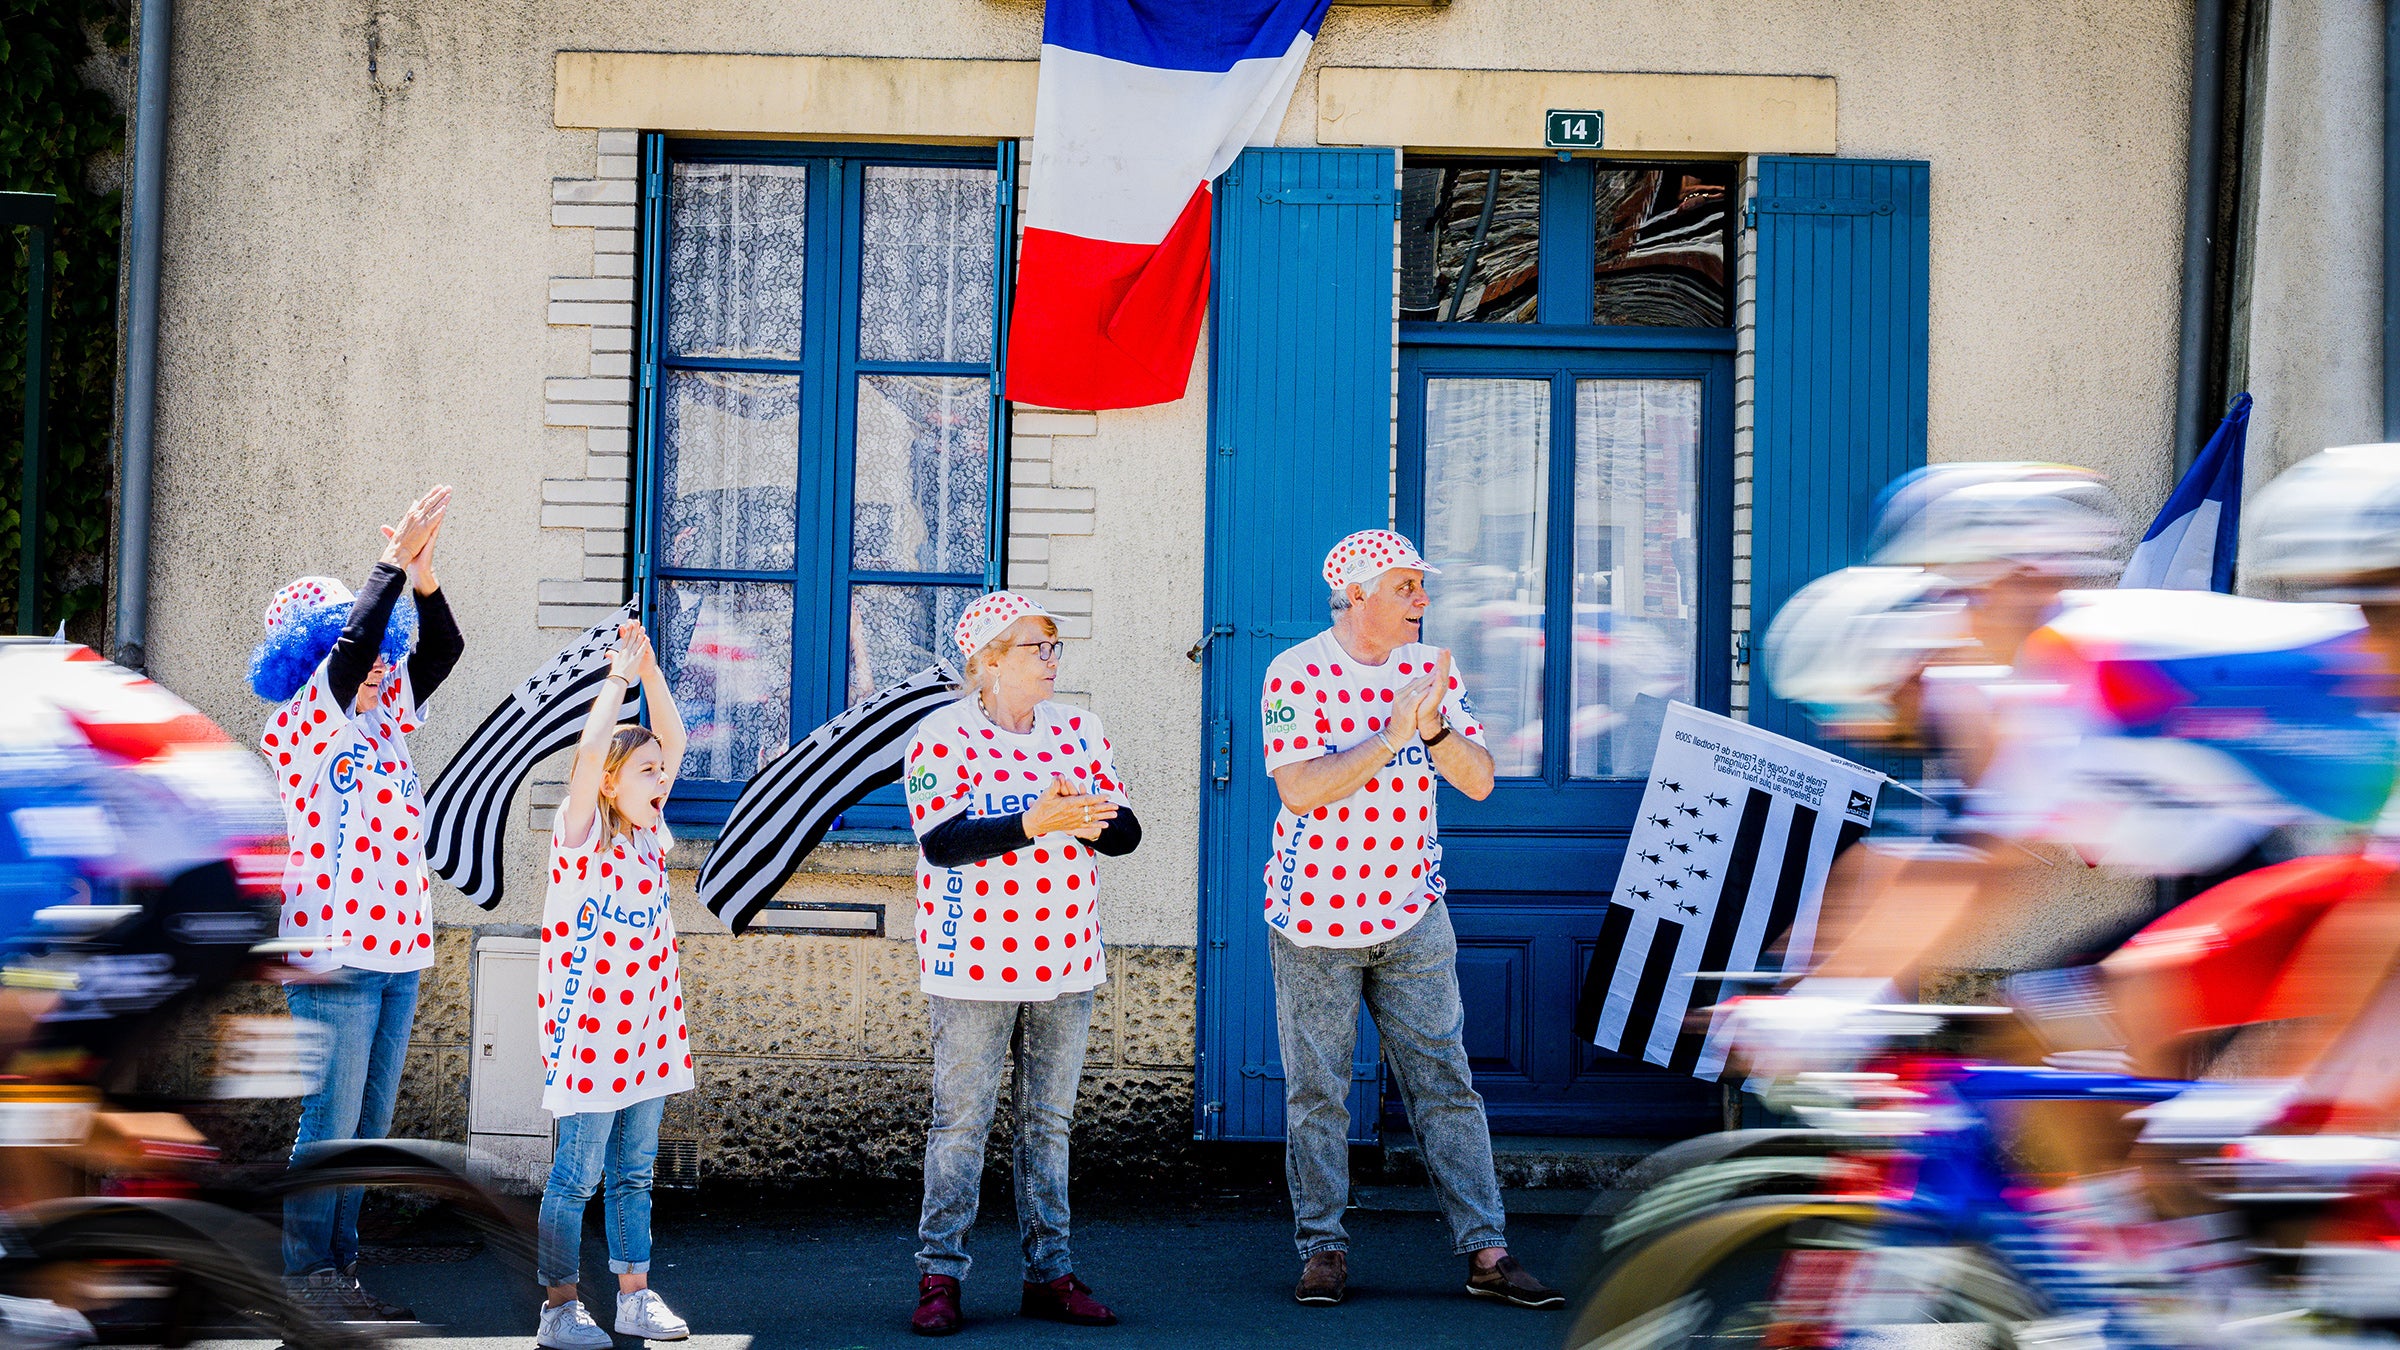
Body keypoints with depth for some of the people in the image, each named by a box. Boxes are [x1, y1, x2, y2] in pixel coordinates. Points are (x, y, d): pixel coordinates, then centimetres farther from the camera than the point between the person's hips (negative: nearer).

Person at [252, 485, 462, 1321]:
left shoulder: (385, 723, 15)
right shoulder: (298, 733, -5)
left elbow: (441, 649, 12)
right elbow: (350, 647, -18)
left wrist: (423, 574, -3)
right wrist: (394, 562, -13)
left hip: (397, 951, 7)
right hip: (334, 954, -7)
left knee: (367, 1130, 9)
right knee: (330, 1126, -6)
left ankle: (337, 1275, 15)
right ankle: (308, 1282, 0)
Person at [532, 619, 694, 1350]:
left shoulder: (649, 833, 10)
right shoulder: (581, 833, -8)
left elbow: (673, 740, 11)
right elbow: (591, 749, -23)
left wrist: (651, 669, 4)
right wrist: (620, 674, -15)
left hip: (646, 1027, 7)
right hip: (590, 1026, -6)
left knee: (635, 1172, 12)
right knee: (577, 1173, -1)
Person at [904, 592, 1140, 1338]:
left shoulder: (1080, 731, 9)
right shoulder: (943, 736, -6)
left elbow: (1125, 833, 5)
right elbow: (939, 841, -18)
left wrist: (1088, 817, -17)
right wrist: (1035, 824, -27)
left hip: (1066, 962, 5)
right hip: (975, 962, -5)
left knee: (1049, 1121, 10)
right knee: (962, 1120, -2)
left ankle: (1050, 1274, 16)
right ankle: (939, 1276, 5)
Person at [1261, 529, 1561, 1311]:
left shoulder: (1429, 669, 5)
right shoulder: (1296, 675, -8)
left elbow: (1479, 781, 2)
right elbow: (1300, 790, -20)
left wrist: (1435, 729, -17)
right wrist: (1391, 737, -22)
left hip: (1413, 915, 3)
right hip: (1314, 919, -3)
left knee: (1445, 1084, 2)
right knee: (1317, 1092, 5)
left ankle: (1487, 1252, 3)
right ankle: (1323, 1248, 16)